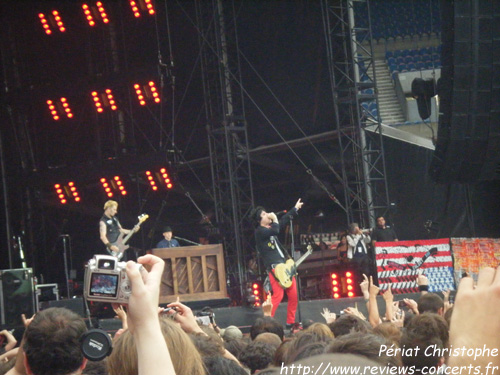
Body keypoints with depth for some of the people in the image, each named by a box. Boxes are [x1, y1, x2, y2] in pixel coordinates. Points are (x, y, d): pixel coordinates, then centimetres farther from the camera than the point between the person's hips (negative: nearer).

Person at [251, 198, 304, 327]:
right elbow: (275, 230, -23)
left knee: (293, 295, 7)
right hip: (273, 267, -9)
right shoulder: (260, 231, -6)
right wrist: (274, 218, -7)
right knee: (278, 294, -19)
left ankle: (290, 323, 16)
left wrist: (295, 209, 41)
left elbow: (284, 221, 35)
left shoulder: (270, 228, 21)